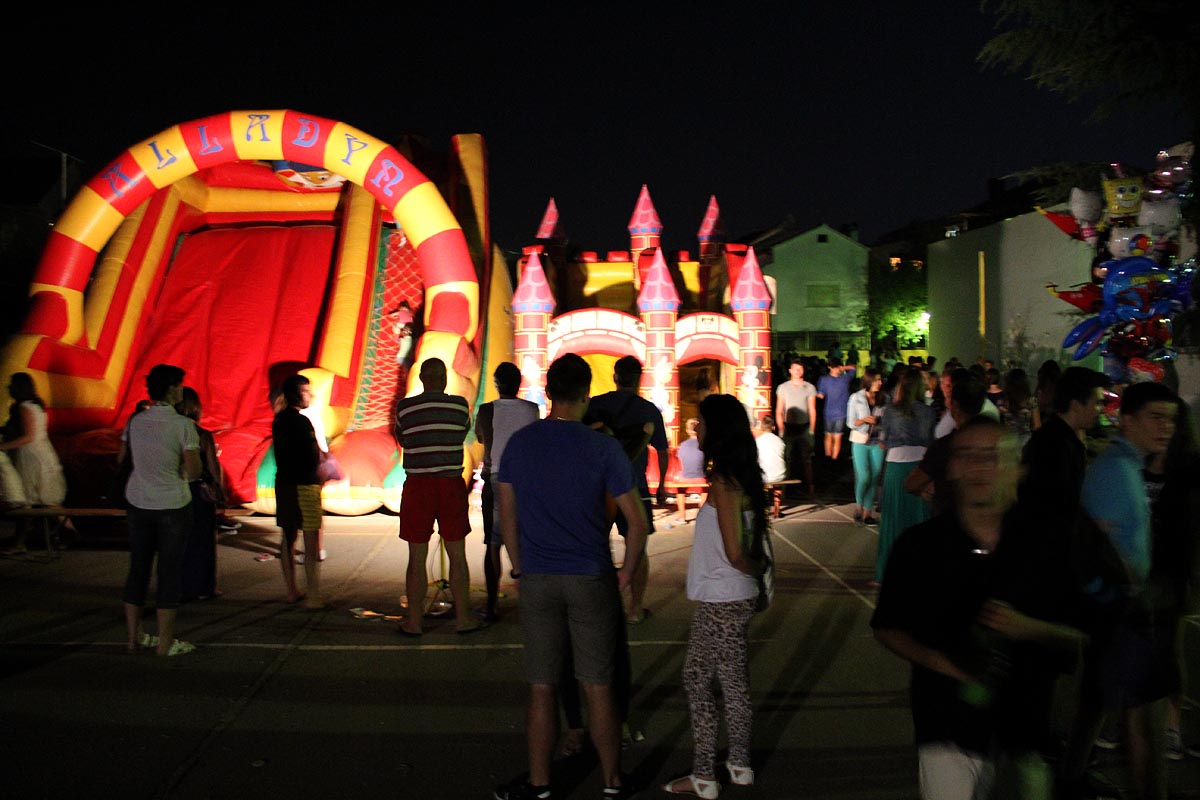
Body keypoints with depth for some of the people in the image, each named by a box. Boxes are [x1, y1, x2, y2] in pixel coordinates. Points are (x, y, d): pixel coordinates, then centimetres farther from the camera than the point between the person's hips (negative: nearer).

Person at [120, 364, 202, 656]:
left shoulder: (135, 421, 2)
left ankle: (134, 637, 21)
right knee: (169, 571, 3)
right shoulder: (183, 425, -13)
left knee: (138, 568, 13)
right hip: (173, 506, -5)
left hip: (138, 503, 5)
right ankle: (165, 641, 8)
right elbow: (193, 472, -15)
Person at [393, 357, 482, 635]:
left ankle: (414, 621, 14)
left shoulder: (405, 407, -2)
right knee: (457, 556, 9)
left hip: (417, 486, 0)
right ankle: (462, 618, 15)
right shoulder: (460, 405, -2)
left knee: (417, 558, 7)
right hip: (451, 485, 0)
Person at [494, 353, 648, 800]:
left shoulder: (518, 443, -1)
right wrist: (626, 573, 6)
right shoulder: (603, 448, -9)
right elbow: (637, 520, -8)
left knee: (541, 687, 11)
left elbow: (507, 515, 5)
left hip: (537, 580, 2)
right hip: (591, 579, -1)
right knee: (598, 686, 9)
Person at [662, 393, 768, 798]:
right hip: (734, 597, 9)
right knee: (733, 681, 17)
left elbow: (734, 554, -21)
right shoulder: (741, 475, 7)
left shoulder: (724, 481, -20)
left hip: (720, 601, -9)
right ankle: (739, 764, 29)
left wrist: (757, 570, -4)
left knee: (698, 679, 2)